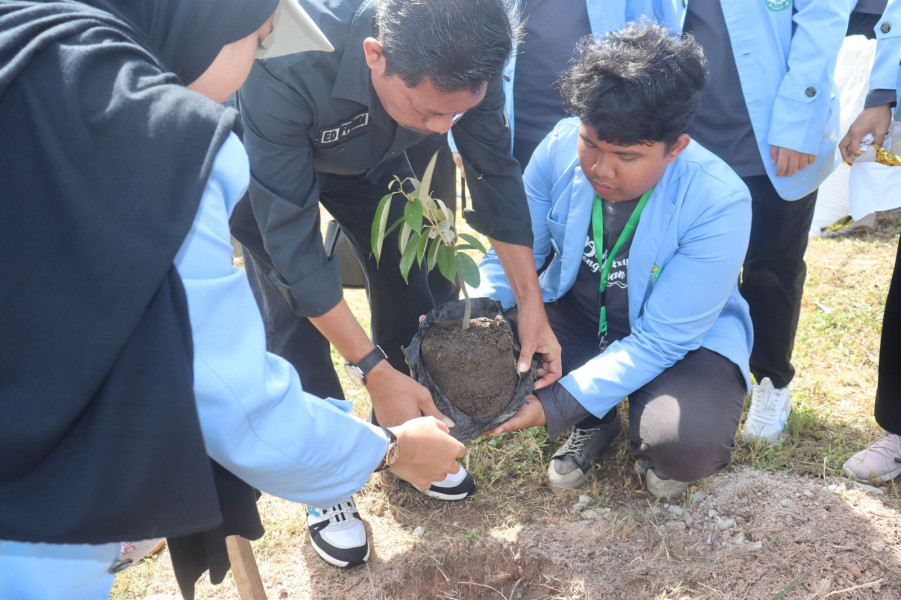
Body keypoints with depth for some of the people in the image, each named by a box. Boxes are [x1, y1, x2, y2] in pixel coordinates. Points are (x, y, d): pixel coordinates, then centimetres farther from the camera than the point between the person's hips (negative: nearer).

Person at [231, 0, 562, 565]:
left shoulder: (463, 57, -32)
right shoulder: (283, 72, -45)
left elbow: (495, 171, -17)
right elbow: (292, 239, -39)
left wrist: (531, 302, -17)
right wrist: (373, 370, -38)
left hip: (368, 153, 4)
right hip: (270, 159, -3)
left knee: (406, 269, -3)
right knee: (293, 310, -11)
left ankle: (406, 429, 21)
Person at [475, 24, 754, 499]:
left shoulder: (718, 203, -29)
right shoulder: (561, 146, -19)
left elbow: (660, 340, -26)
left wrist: (556, 405, -33)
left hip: (685, 337, -4)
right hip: (577, 311, 4)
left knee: (686, 443, -34)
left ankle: (659, 446, 10)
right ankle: (593, 424, 8)